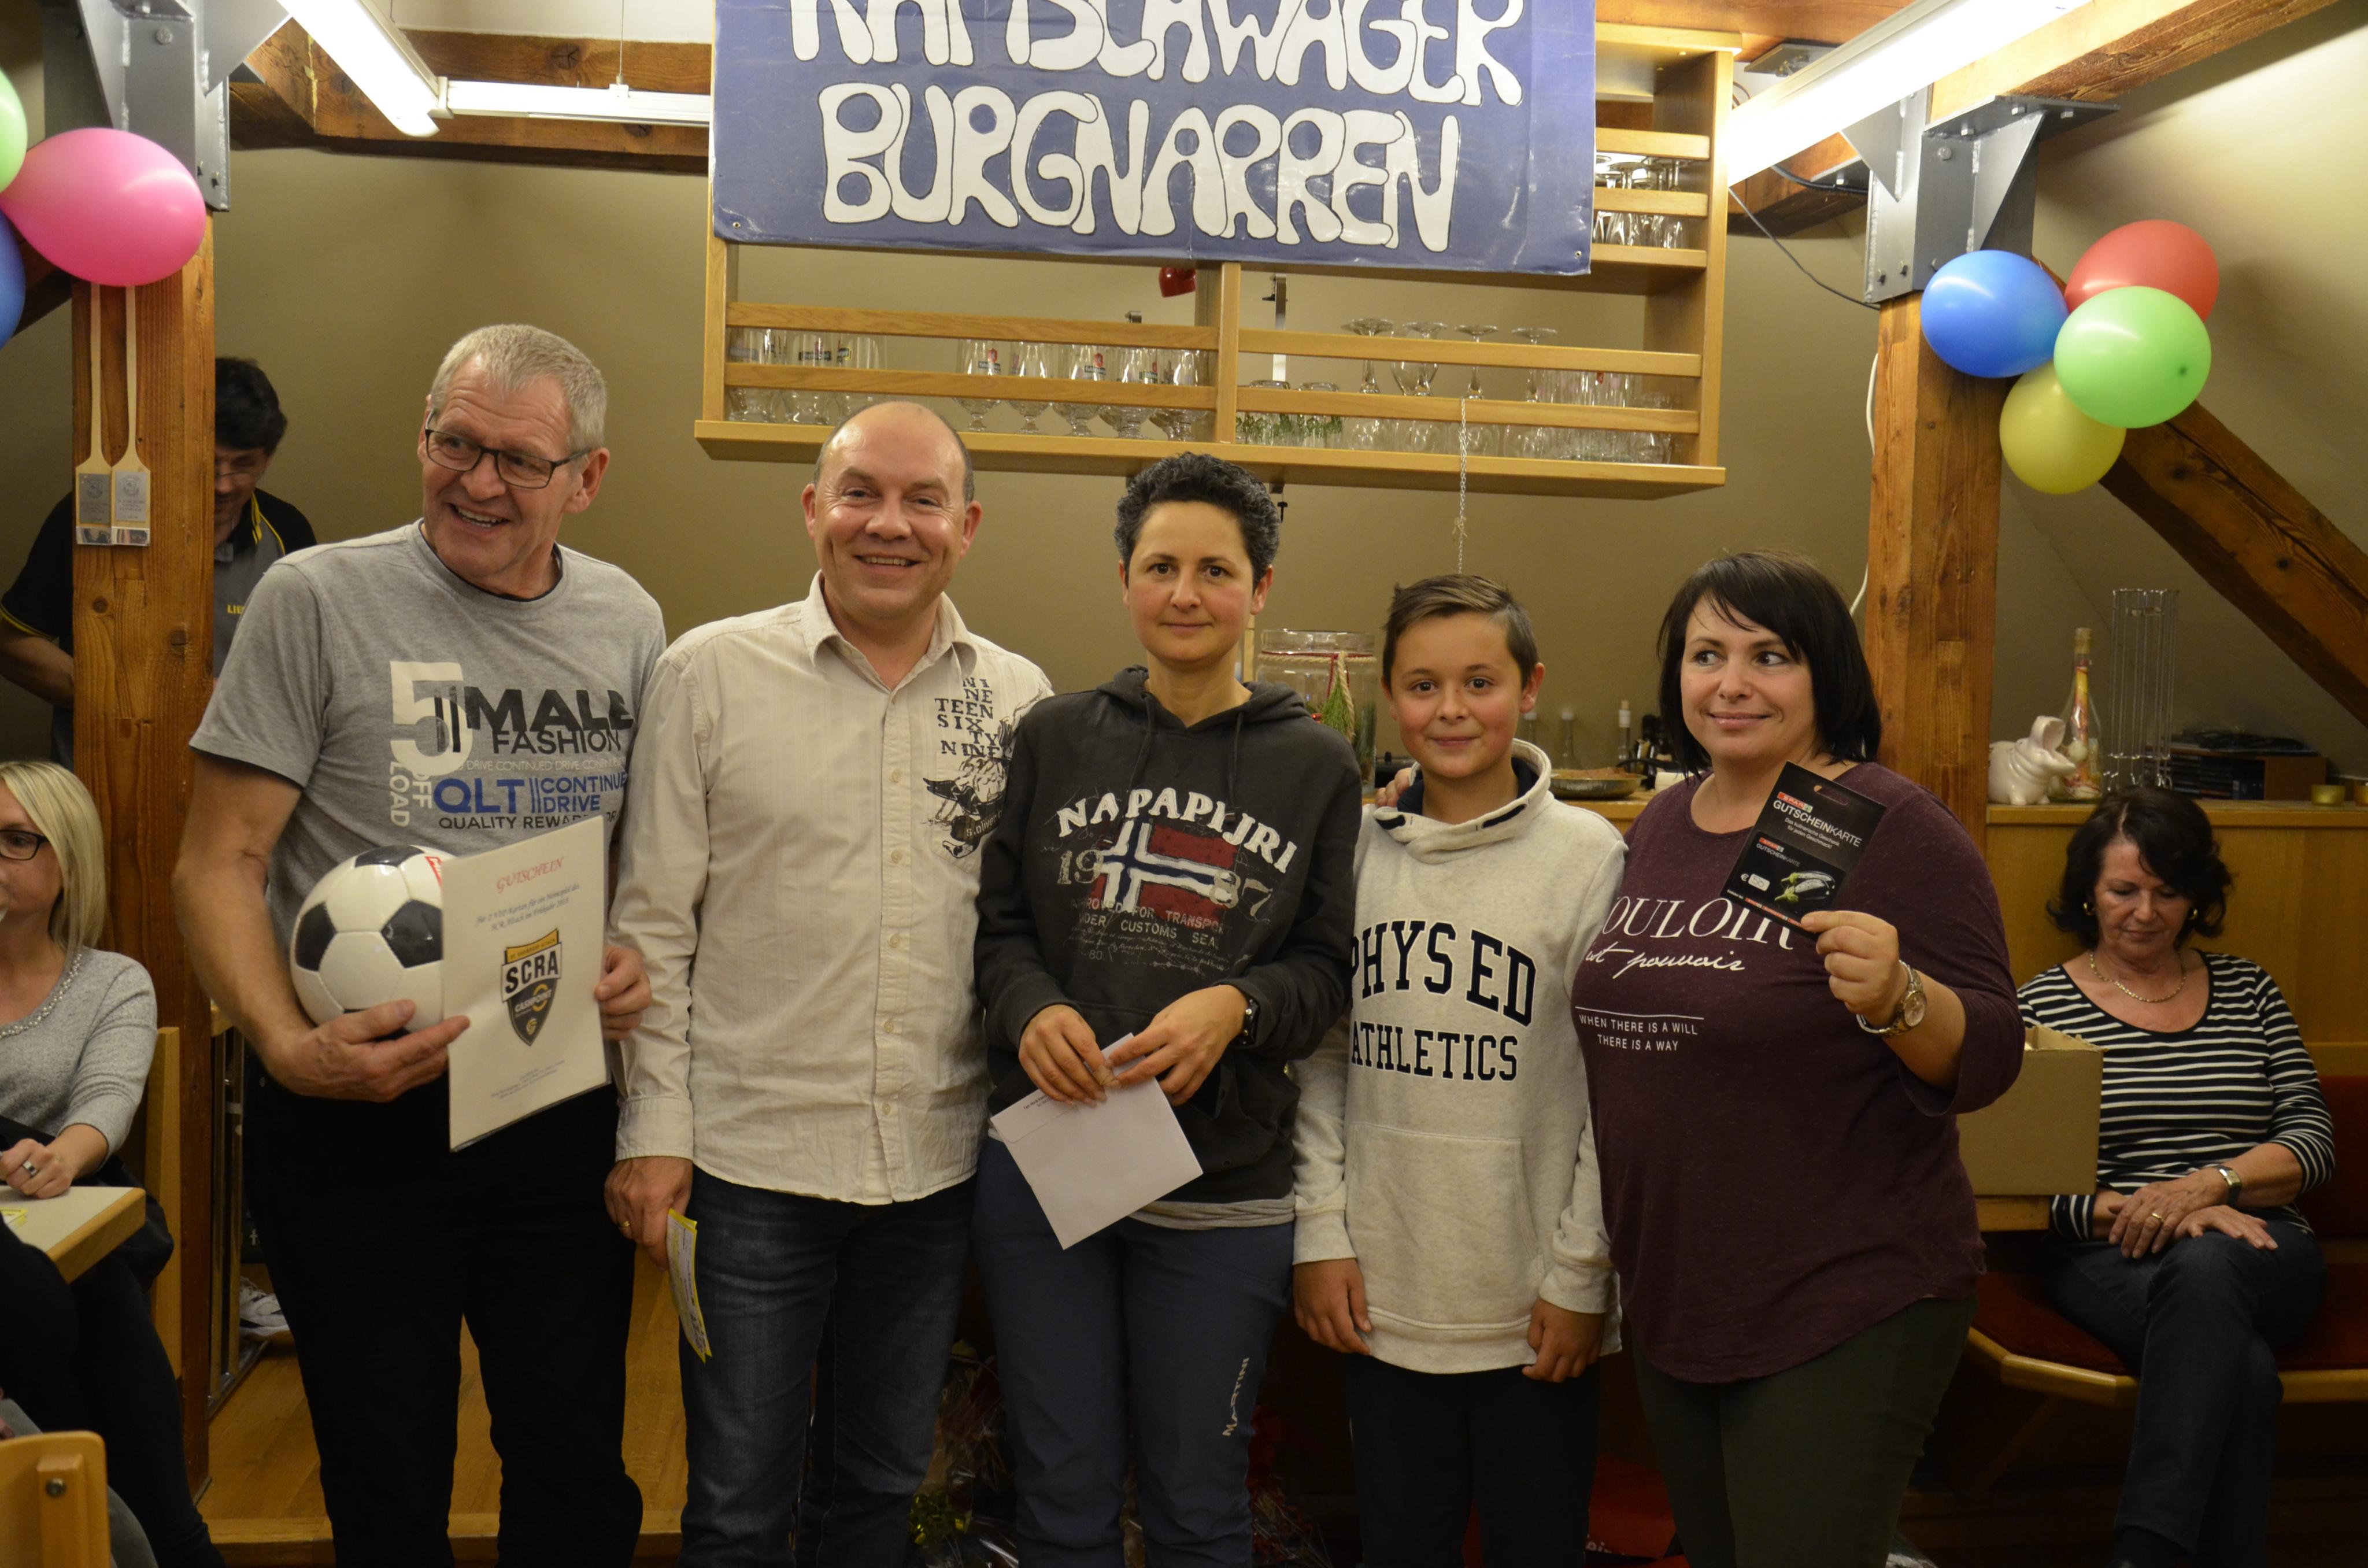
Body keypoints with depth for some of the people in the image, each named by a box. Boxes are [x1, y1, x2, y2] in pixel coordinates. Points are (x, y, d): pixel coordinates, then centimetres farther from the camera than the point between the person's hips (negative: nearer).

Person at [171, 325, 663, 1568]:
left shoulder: (629, 623, 6)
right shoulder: (317, 599, -7)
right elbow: (219, 865, -8)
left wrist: (644, 958, -3)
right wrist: (289, 1046, -23)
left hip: (563, 1106, 3)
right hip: (357, 1113, -3)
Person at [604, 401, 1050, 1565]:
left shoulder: (1018, 697, 3)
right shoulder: (711, 673, -4)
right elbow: (653, 925, -2)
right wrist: (653, 1131, -5)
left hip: (939, 1158, 3)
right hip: (751, 1157, -2)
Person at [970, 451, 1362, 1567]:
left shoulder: (1314, 766, 2)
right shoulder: (1055, 737, 5)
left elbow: (1327, 968, 2)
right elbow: (997, 922, 6)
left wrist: (1237, 1007, -17)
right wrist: (1030, 1009, -14)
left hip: (1223, 1188, -1)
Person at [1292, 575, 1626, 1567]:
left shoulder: (1588, 856, -7)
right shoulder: (1356, 852, 3)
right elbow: (1322, 1058, 7)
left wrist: (1580, 1275, -7)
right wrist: (1321, 1232, 2)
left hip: (1535, 1309, -3)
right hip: (1380, 1297, 3)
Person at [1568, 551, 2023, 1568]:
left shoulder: (1892, 829, -12)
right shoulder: (1659, 825, 6)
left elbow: (1987, 1060, -16)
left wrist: (1895, 998, -32)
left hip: (1846, 1312, -6)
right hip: (1668, 1300, 7)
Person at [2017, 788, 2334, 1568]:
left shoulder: (2247, 989, 15)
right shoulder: (2046, 1004, 6)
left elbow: (2313, 1138, 7)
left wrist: (2208, 1184, -12)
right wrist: (2128, 1209, -20)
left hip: (2258, 1251, 2)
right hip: (2109, 1265, -2)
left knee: (2206, 1266, -37)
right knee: (2239, 1363, -36)